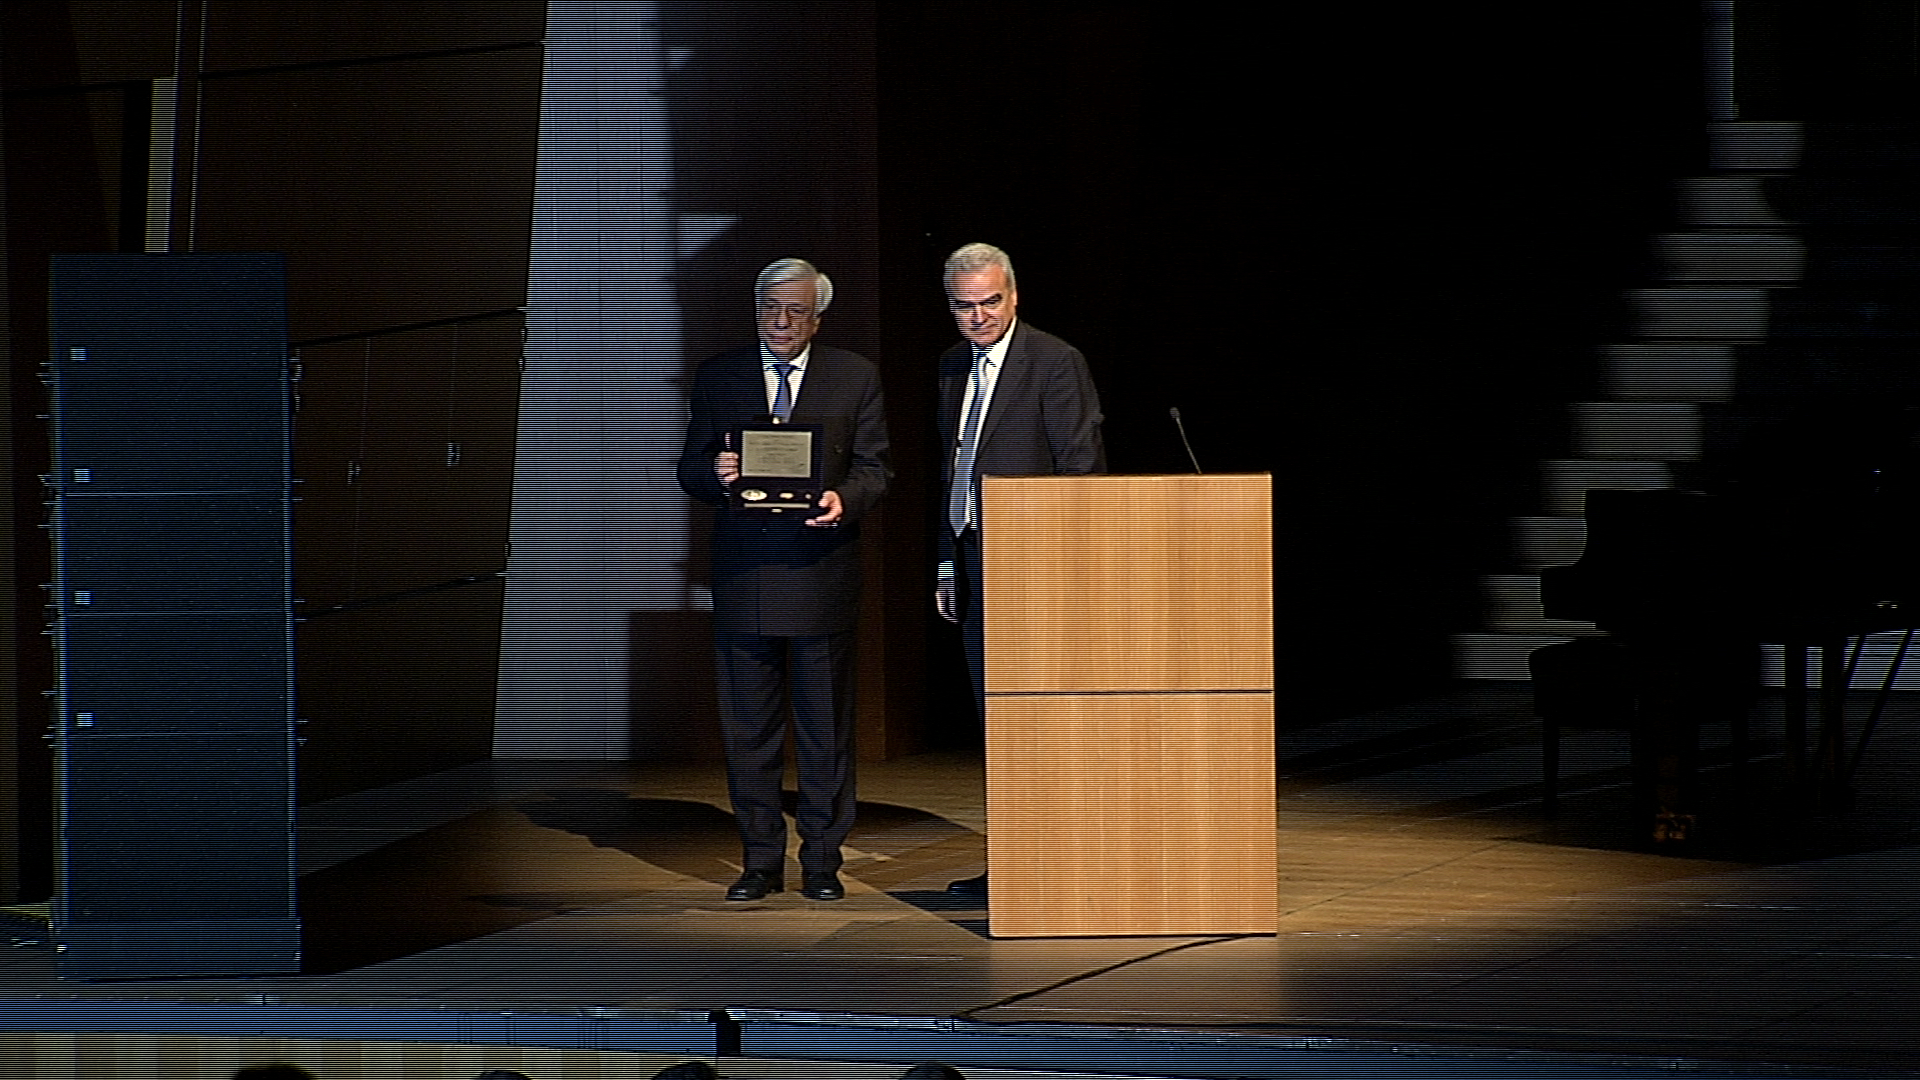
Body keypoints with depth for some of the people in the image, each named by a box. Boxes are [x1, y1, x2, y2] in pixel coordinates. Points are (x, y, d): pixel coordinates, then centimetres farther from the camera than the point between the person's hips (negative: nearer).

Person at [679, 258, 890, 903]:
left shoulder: (854, 378, 7)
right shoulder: (718, 377, 10)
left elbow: (873, 468, 6)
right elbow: (691, 469, 10)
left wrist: (843, 500, -15)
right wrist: (715, 475, -13)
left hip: (821, 569, -1)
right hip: (744, 575, 1)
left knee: (825, 725, 2)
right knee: (749, 724, 3)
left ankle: (821, 861, 8)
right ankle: (760, 861, 10)